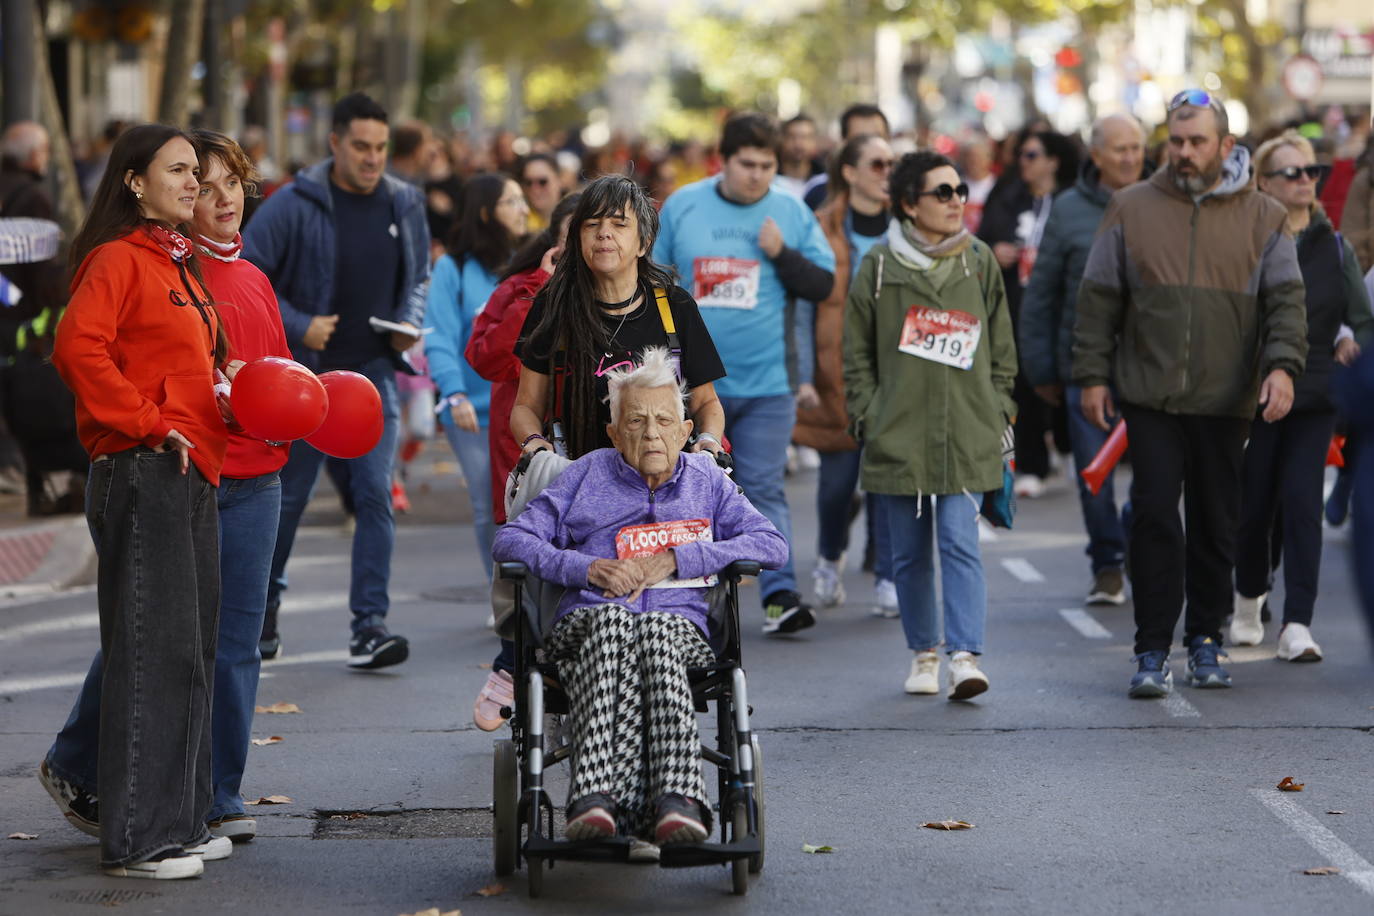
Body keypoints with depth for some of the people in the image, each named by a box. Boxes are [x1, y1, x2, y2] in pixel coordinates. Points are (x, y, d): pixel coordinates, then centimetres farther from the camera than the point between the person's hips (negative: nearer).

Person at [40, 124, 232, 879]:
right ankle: (139, 838, -3)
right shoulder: (118, 259, -10)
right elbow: (77, 348, -22)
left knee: (186, 649, 13)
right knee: (155, 651, -7)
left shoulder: (178, 263, 19)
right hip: (143, 474, -9)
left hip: (191, 476, 9)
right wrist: (148, 423, -19)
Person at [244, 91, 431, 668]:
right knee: (288, 495, 8)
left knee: (375, 494, -9)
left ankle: (369, 626, -9)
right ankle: (264, 604, 29)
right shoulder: (293, 205, -10)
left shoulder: (404, 206, 4)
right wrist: (297, 325, -16)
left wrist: (410, 320, 0)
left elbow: (419, 275, 19)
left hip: (374, 373, 3)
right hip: (306, 372, -2)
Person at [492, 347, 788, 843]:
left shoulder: (707, 480, 24)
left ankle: (597, 797, -58)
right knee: (612, 620, -39)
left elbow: (771, 545, 11)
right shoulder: (587, 475, 23)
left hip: (681, 623, 0)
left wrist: (676, 559, -1)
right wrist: (587, 568, -3)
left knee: (655, 633, -39)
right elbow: (511, 540, 15)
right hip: (586, 622, 0)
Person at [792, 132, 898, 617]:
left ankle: (888, 580, 3)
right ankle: (830, 558, 30)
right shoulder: (823, 230, -2)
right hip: (837, 372, -2)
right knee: (838, 476, 2)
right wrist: (803, 376, -9)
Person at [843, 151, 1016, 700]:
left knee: (960, 545, -10)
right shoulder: (880, 266, 3)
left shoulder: (979, 263, 7)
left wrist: (996, 414, 5)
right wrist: (868, 417, 0)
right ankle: (924, 653, 21)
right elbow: (857, 352, 8)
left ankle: (965, 656, -14)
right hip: (897, 438, 0)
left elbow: (1001, 349, 13)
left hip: (967, 441, 0)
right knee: (910, 554, 8)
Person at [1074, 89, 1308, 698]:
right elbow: (1098, 299, 8)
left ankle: (1205, 638, 22)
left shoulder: (1262, 218, 6)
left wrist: (1282, 365, -16)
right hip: (1150, 397, -1)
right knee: (1154, 517, -8)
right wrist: (1092, 375, 1)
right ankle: (1153, 650, -3)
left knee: (1216, 523, 8)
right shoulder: (1132, 209, 6)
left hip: (1226, 402, 1)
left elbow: (1286, 300, 0)